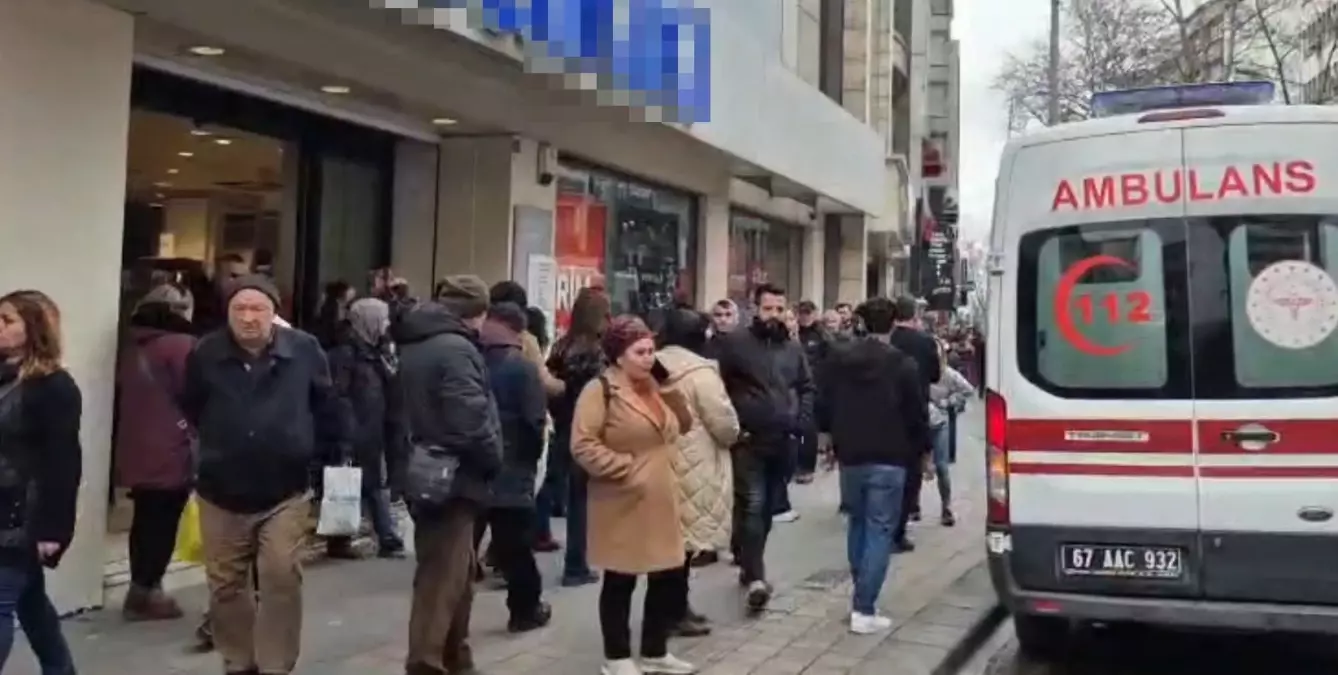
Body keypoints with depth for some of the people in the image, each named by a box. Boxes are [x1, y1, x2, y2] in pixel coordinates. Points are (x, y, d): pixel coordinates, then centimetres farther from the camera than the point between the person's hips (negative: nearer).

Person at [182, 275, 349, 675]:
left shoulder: (304, 350, -9)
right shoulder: (206, 354, -7)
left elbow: (327, 407, 4)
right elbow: (189, 410, 11)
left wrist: (338, 453, 6)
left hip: (284, 492, -2)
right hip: (221, 493, 2)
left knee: (282, 580, -6)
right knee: (226, 585, 12)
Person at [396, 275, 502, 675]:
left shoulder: (412, 345, 12)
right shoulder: (455, 349, -18)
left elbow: (403, 410, 17)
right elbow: (471, 421, -25)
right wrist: (493, 462, -9)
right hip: (452, 478, -10)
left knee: (458, 571, 20)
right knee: (441, 579, -3)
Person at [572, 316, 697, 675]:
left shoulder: (656, 388, 14)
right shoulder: (600, 389, -11)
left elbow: (676, 431, 25)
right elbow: (583, 445, -18)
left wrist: (665, 469, 8)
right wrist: (625, 470, -18)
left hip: (661, 501, 7)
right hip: (624, 505, -7)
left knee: (668, 576, 10)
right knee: (620, 582, 4)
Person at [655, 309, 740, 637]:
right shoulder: (699, 371, -14)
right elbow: (724, 423, -13)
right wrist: (732, 436, 7)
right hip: (690, 465, -8)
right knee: (685, 534, 0)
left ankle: (676, 607, 22)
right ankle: (677, 612, 6)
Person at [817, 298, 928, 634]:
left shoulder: (838, 356, 1)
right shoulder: (903, 364, -10)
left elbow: (825, 401, 10)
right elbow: (917, 414, -5)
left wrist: (826, 433, 27)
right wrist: (923, 451, 10)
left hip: (850, 455, 4)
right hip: (888, 459, -4)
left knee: (857, 523, 21)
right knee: (879, 531, -1)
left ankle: (861, 596, 27)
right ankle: (863, 610, -4)